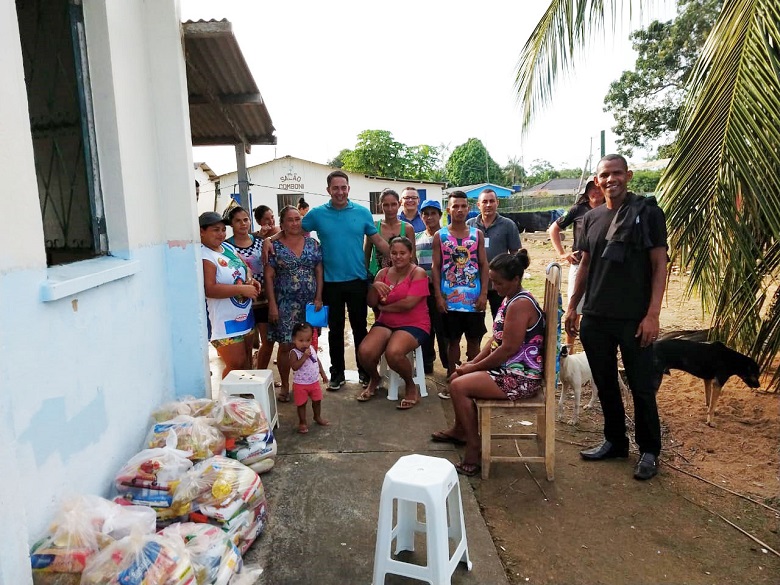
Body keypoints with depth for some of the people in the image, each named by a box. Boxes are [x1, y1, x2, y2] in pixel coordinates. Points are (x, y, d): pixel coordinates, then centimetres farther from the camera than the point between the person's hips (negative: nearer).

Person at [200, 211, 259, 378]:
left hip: (244, 316, 9)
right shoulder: (204, 256, -18)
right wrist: (242, 289, -25)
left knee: (246, 360, 17)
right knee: (236, 364, -4)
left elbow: (246, 267, 20)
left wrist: (250, 280, -2)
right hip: (225, 322, -9)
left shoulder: (228, 247, 8)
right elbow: (209, 289, -27)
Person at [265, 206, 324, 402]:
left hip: (309, 303, 2)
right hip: (285, 304, -2)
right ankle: (285, 386, 17)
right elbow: (269, 276, -2)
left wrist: (318, 298, -1)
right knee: (286, 345, 1)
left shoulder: (312, 243, 7)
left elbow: (319, 272, 7)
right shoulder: (275, 246, 0)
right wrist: (272, 304, -8)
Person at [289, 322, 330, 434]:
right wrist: (304, 356, -37)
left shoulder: (312, 349, -2)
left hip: (314, 382, 6)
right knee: (301, 404, 8)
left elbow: (317, 361, 12)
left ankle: (317, 417, 43)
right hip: (300, 384, -6)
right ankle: (302, 423, 25)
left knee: (317, 401, 20)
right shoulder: (294, 353, -21)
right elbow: (294, 367, -33)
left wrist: (323, 373, 13)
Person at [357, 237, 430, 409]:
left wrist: (383, 307, -4)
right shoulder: (383, 273, 9)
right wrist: (375, 286, -17)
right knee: (364, 351, -21)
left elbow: (408, 303, -18)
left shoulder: (418, 273, -7)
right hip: (385, 323, 5)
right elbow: (371, 303, 4)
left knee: (393, 353, -34)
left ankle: (411, 386, -3)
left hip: (413, 325, -5)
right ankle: (374, 379, 14)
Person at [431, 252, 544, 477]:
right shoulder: (510, 299, 11)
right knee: (458, 377, 15)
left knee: (459, 386, -18)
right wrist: (472, 363, 4)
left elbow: (508, 349, -25)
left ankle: (473, 450, -9)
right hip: (508, 369, 10)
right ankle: (459, 430, 34)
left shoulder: (520, 304, -21)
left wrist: (473, 368, -13)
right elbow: (496, 339, 14)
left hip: (521, 377, -10)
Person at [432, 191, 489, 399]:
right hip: (450, 299, -1)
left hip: (474, 298, 1)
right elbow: (436, 267, 0)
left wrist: (483, 294, -5)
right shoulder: (439, 236, 1)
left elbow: (484, 265, 4)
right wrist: (438, 296, -7)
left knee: (474, 341, 8)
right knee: (453, 340, 8)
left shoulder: (477, 234, 4)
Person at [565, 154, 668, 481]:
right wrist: (572, 307, 9)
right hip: (595, 318, 5)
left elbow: (660, 264, -7)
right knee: (605, 384, 13)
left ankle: (649, 451, 22)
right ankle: (615, 442, 30)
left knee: (642, 387, 5)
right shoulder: (591, 218, 10)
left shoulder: (648, 212, -4)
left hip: (634, 319, -4)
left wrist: (652, 314, -14)